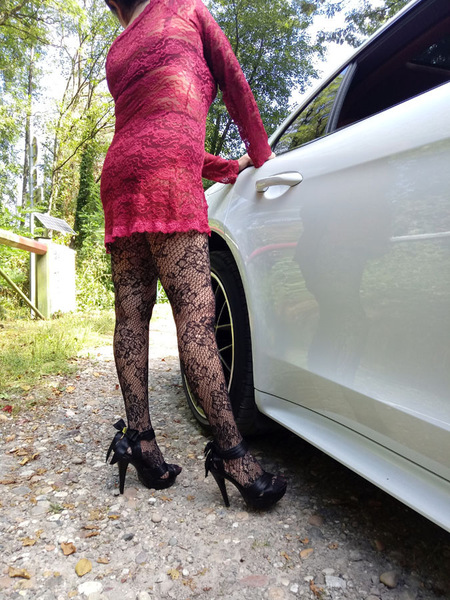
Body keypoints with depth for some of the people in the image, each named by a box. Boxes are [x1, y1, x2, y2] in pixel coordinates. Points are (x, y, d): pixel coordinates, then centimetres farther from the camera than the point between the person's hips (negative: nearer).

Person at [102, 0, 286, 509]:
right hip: (166, 168, -6)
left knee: (131, 312, 1)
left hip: (116, 172, 7)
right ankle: (231, 452, -16)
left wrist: (231, 169, 27)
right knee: (195, 309, -17)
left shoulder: (115, 53, 31)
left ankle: (138, 438, 1)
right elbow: (233, 82, 19)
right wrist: (259, 154, 28)